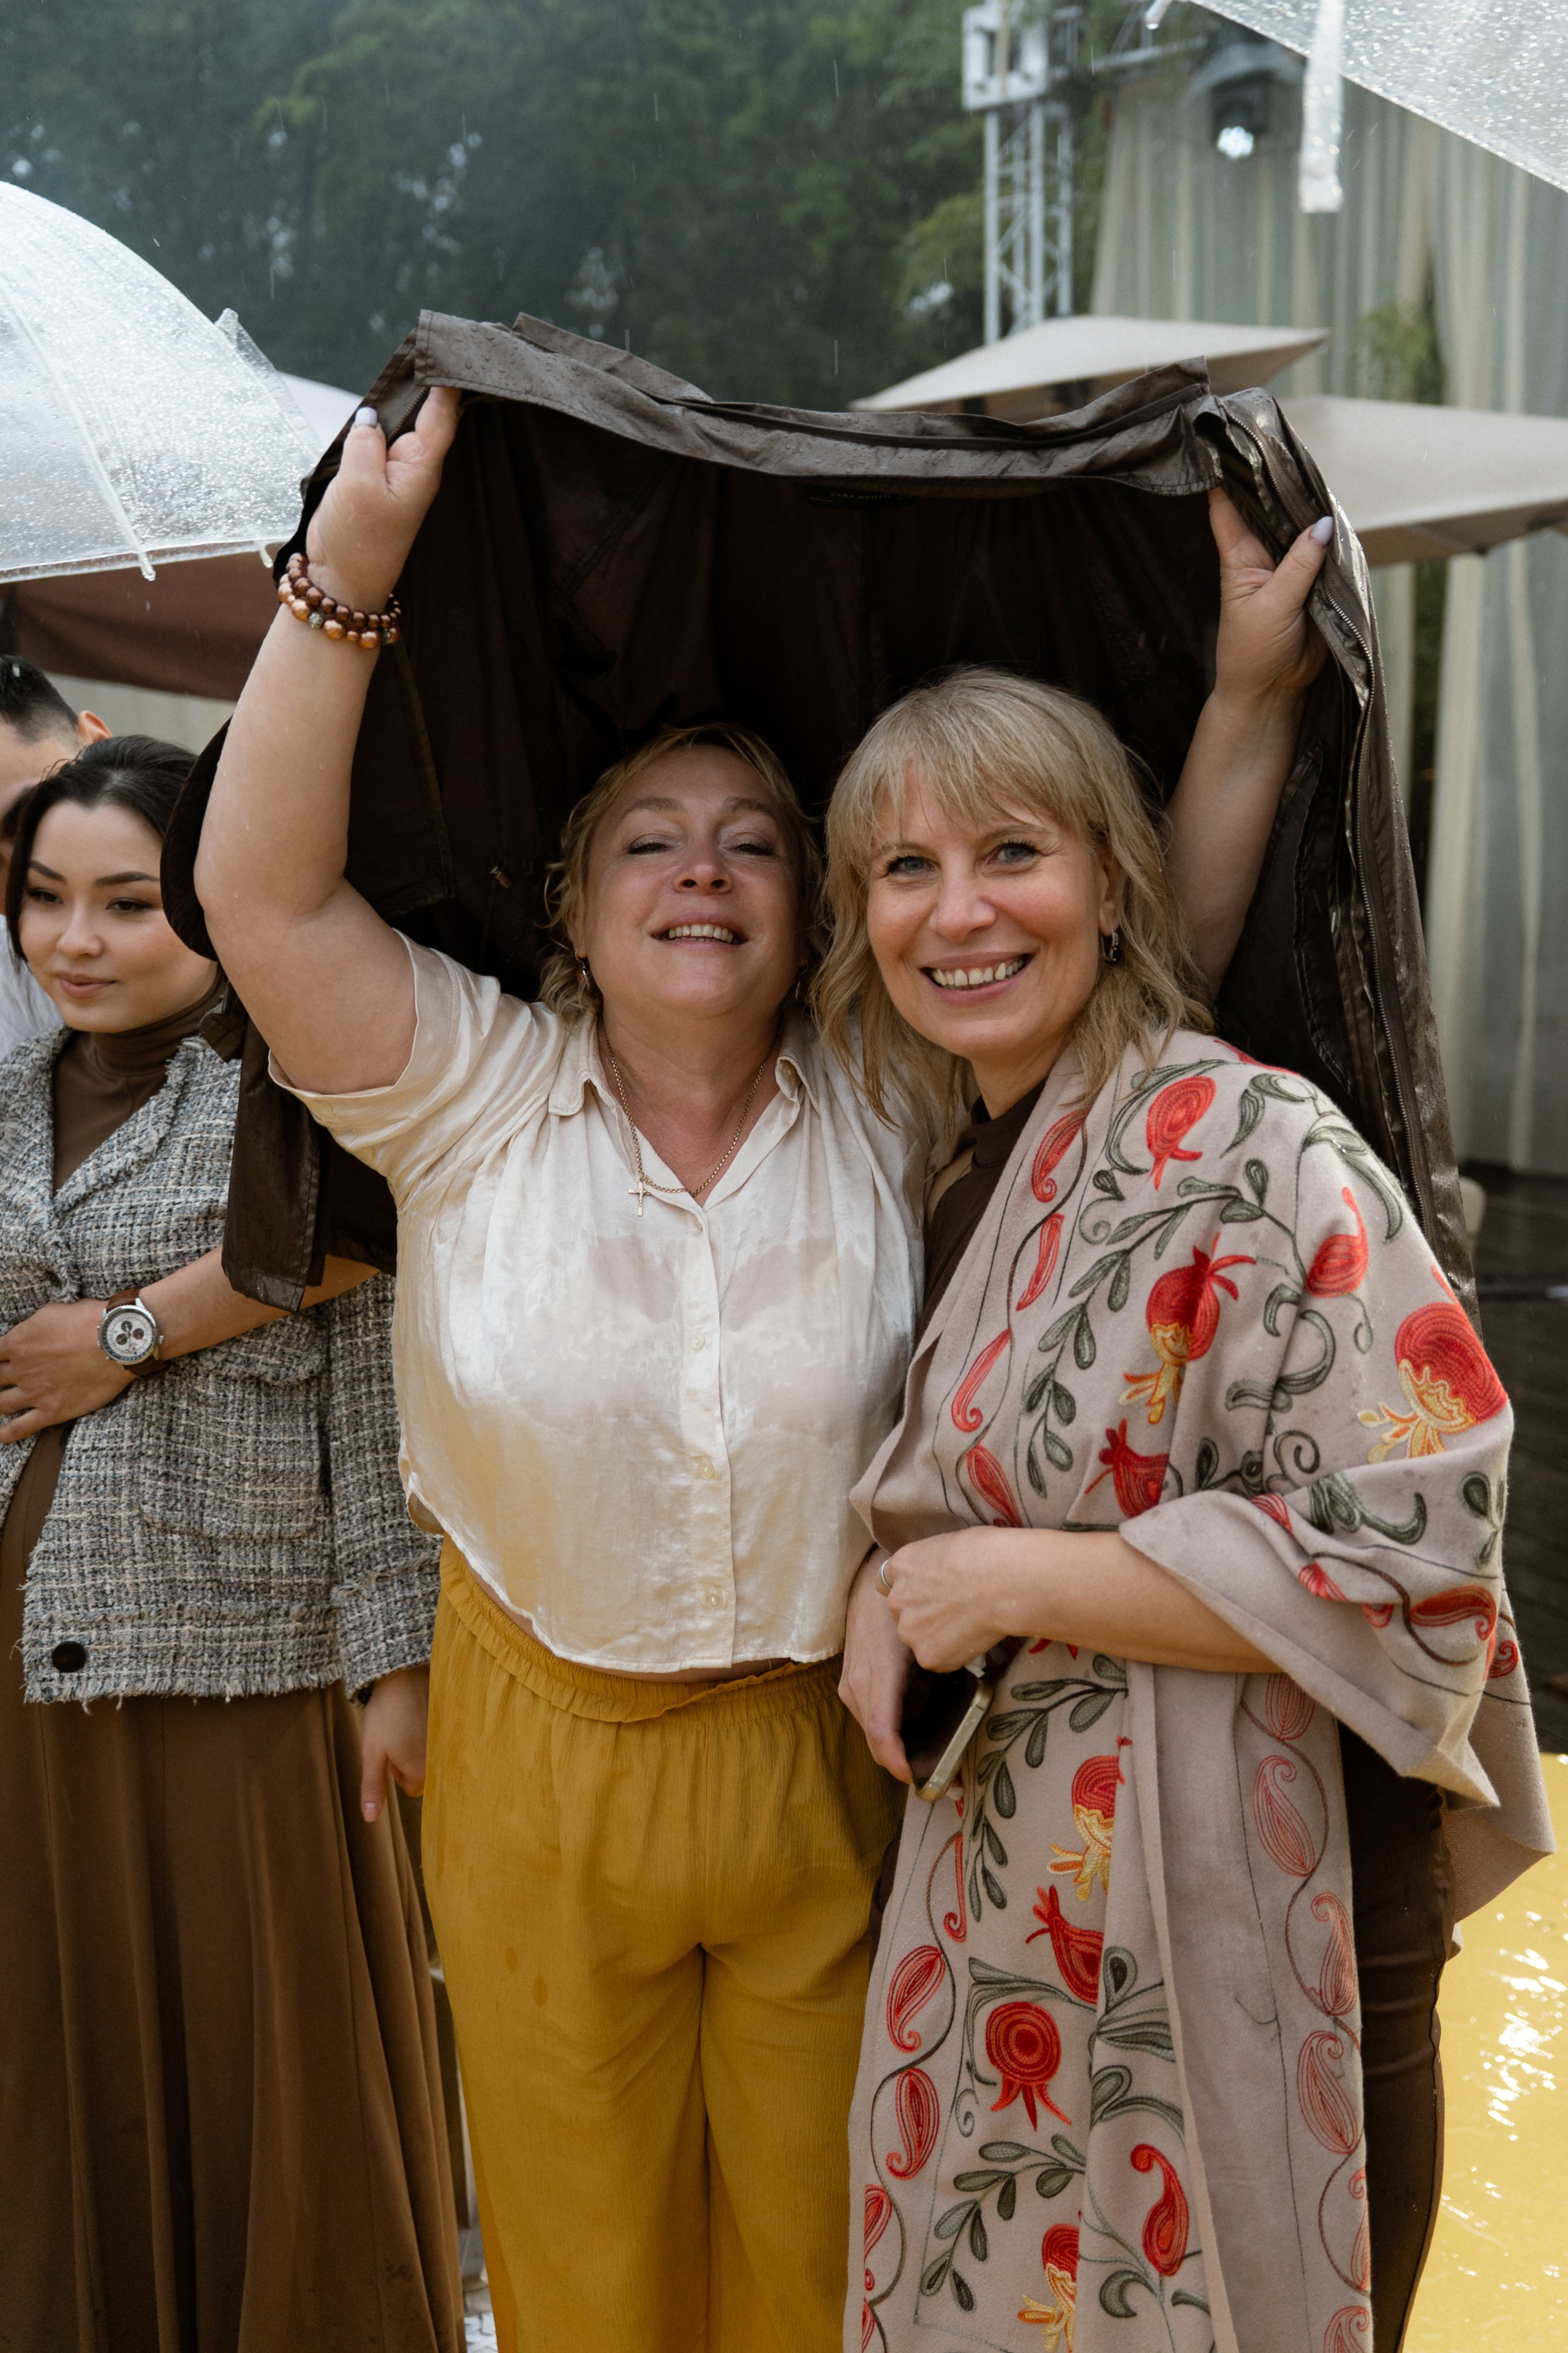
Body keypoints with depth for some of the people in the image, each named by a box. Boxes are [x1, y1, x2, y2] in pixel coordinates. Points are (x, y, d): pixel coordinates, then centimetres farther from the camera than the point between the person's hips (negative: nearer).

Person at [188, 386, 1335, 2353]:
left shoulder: (885, 1112, -3)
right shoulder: (475, 1099, -7)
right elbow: (263, 893, -17)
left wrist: (1251, 693, -14)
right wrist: (348, 569, -23)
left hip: (831, 1758, 1)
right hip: (542, 1767, 0)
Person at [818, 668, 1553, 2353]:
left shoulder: (1242, 1146, -18)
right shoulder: (968, 1181, 7)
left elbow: (1409, 1536, -24)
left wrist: (1020, 1586, -20)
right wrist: (884, 1597, -1)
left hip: (1255, 1905, -7)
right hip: (1010, 1894, 7)